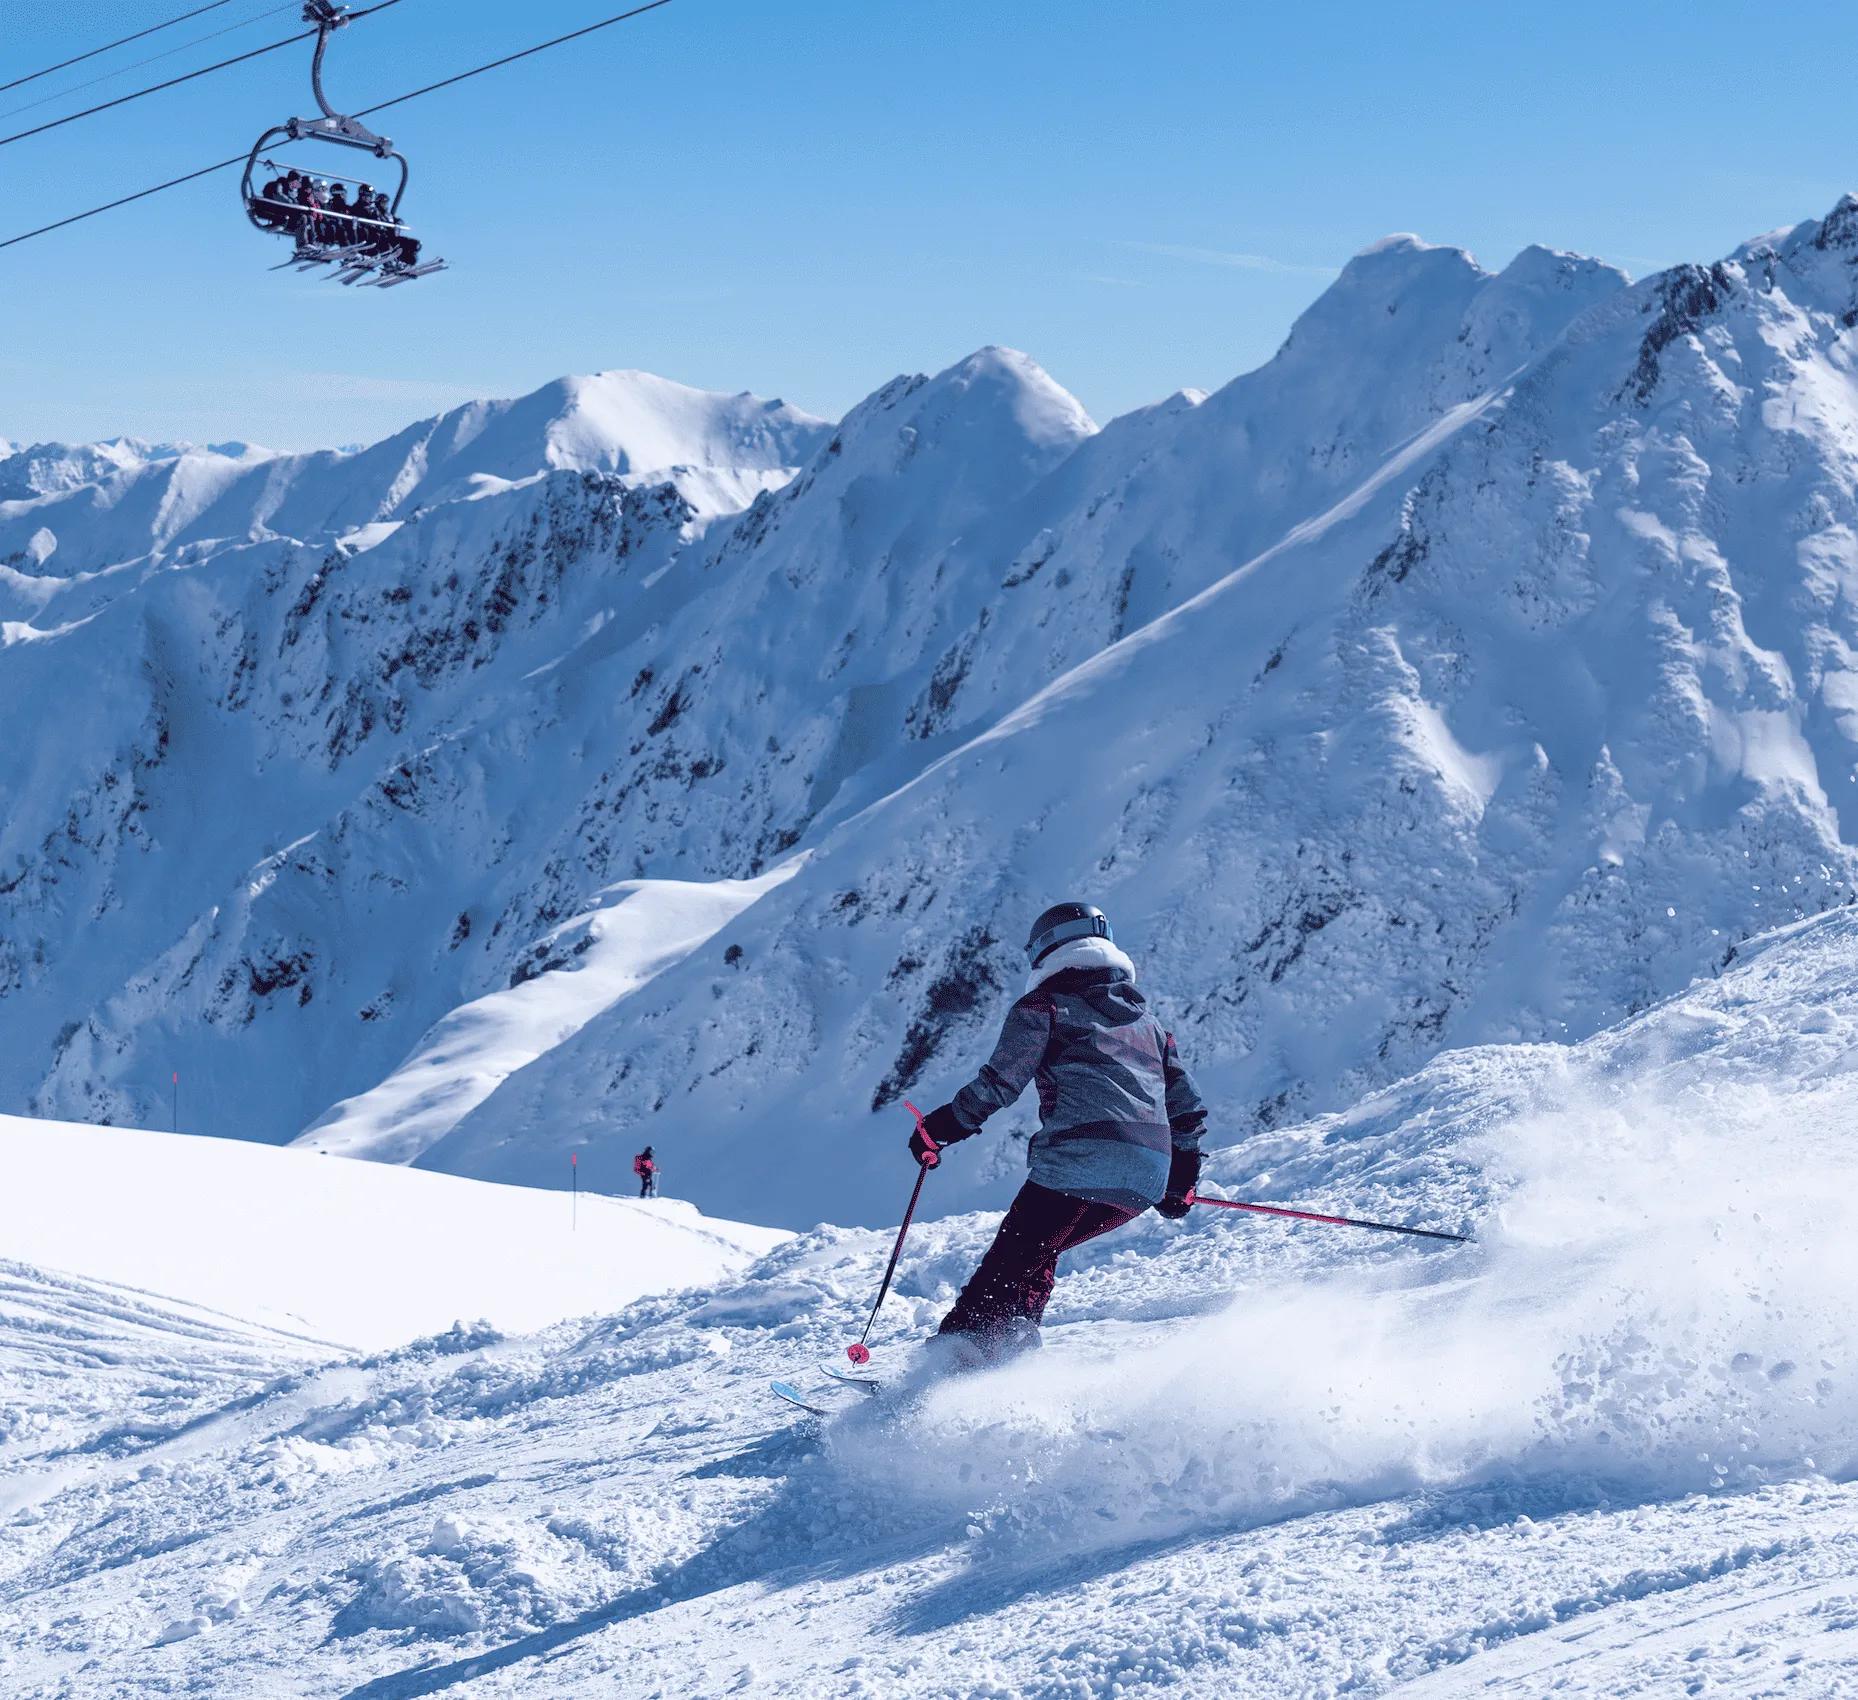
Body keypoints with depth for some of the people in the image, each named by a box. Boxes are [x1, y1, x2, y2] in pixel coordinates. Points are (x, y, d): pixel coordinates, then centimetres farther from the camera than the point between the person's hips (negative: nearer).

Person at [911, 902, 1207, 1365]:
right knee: (1037, 1255, 21)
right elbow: (1187, 1106, 26)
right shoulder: (1148, 1021, 28)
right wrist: (1182, 1179, 36)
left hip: (1078, 1161, -6)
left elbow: (1000, 1081, -4)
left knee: (1011, 1258, -3)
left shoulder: (1044, 1007, 7)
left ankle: (963, 1350, -16)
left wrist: (940, 1127, 6)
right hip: (1149, 1180, 6)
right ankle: (1015, 1344, 9)